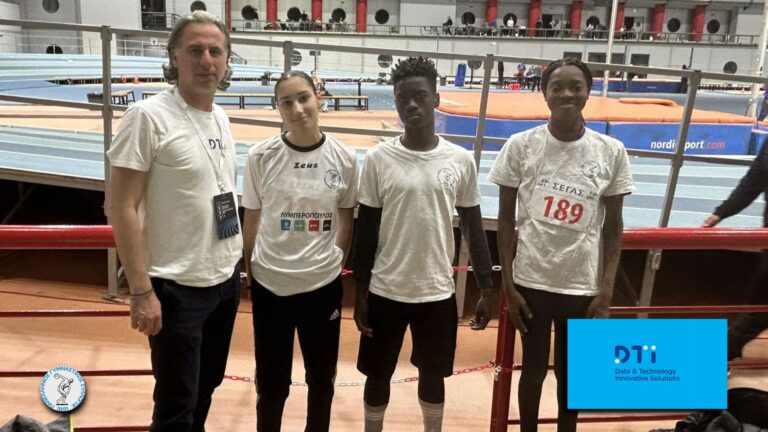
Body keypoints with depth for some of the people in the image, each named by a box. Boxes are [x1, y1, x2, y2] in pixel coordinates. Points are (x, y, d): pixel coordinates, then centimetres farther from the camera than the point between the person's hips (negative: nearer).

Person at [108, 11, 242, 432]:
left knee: (205, 389, 22)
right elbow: (122, 207, -16)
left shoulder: (221, 118, 7)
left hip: (226, 280, 7)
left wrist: (235, 264, 14)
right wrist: (141, 290, -18)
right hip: (176, 288, -7)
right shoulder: (147, 116, -15)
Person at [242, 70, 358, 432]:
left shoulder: (344, 158, -7)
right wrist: (249, 271, 6)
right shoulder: (261, 156, -9)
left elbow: (347, 219, 5)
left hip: (323, 284, 1)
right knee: (271, 381, 15)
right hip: (270, 284, -1)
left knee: (322, 378, 19)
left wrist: (336, 262, 8)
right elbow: (251, 221, 1)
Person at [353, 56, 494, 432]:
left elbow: (473, 227, 3)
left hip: (438, 292, 1)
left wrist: (486, 289, 3)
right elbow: (365, 230, -2)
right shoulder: (378, 158, -7)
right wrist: (360, 292, -2)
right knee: (378, 375, 14)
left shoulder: (461, 160, -4)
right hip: (386, 291, -1)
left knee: (433, 375, 18)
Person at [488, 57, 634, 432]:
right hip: (531, 281, -1)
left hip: (584, 287, 1)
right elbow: (506, 219, -2)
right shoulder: (520, 145, -7)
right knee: (533, 369, 15)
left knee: (570, 374, 17)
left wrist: (606, 293, -2)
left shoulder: (611, 152, -4)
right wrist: (508, 286, -5)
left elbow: (613, 227, 2)